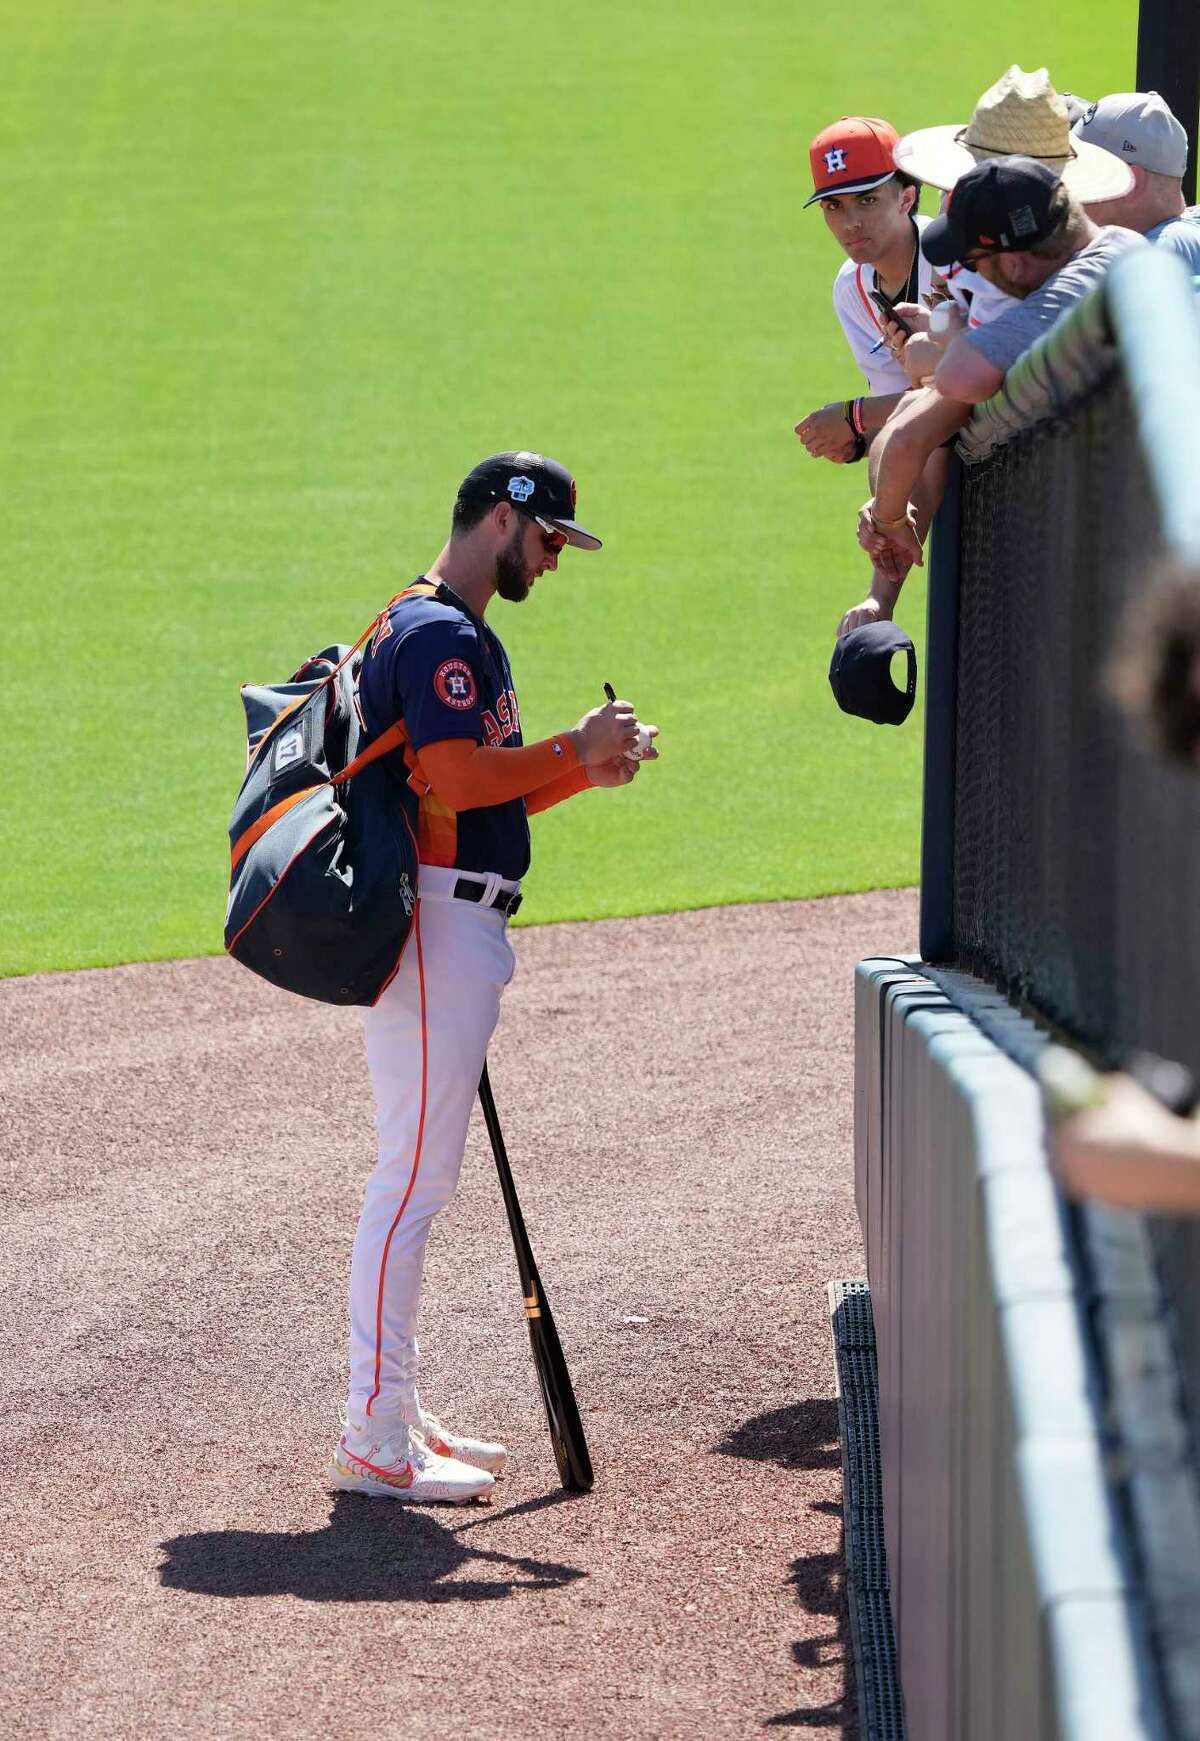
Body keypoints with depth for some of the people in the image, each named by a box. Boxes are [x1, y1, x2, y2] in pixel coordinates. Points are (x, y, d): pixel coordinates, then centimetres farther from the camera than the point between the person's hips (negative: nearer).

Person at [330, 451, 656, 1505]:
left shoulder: (455, 632, 22)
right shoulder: (440, 632, -12)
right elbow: (456, 778, -23)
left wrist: (586, 769, 10)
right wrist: (576, 750, -13)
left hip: (458, 932, 11)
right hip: (434, 923, -11)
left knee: (419, 1178, 14)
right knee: (415, 1174, -10)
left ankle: (397, 1417, 20)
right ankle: (375, 1441, -10)